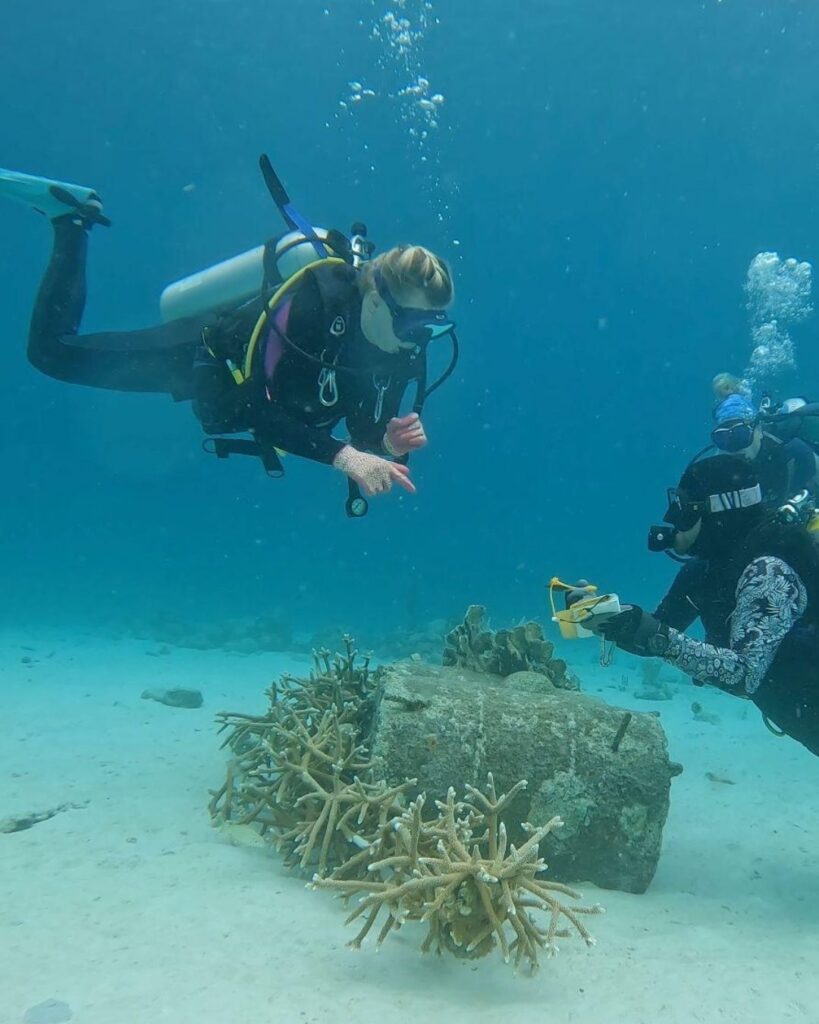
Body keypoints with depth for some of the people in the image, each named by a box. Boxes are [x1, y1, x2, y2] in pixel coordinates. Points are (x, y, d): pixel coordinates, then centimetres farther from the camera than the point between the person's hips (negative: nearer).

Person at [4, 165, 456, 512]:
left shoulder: (401, 355, -18)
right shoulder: (317, 302, -38)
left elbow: (366, 441, -11)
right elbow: (257, 407, -41)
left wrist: (390, 448, -34)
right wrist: (342, 455, -49)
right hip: (200, 357, -6)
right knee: (52, 350, 1)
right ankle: (70, 218, 17)